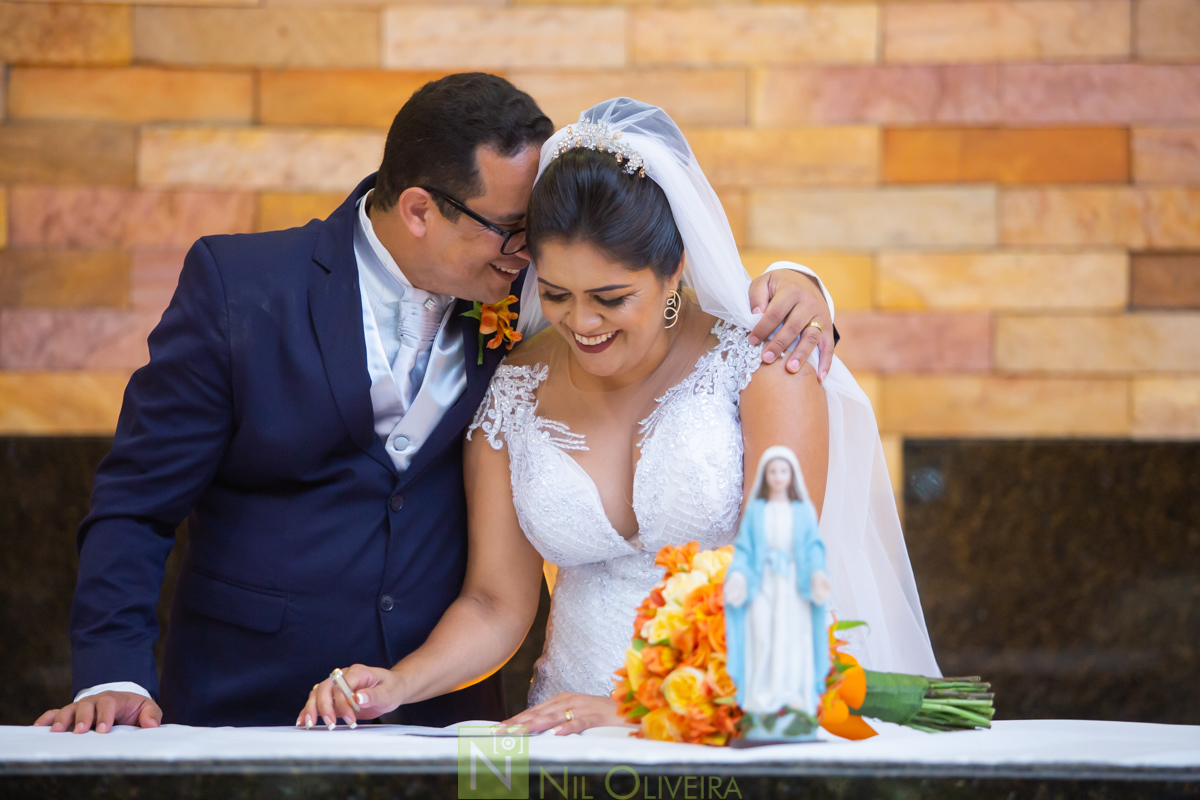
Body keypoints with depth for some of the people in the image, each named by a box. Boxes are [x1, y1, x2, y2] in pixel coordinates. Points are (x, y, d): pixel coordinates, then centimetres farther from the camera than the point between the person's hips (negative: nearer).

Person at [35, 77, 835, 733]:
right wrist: (115, 674, -18)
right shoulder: (237, 284, -8)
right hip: (247, 709, -2)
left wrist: (783, 288, -11)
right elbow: (138, 502, -6)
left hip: (445, 716, 3)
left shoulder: (523, 297, -1)